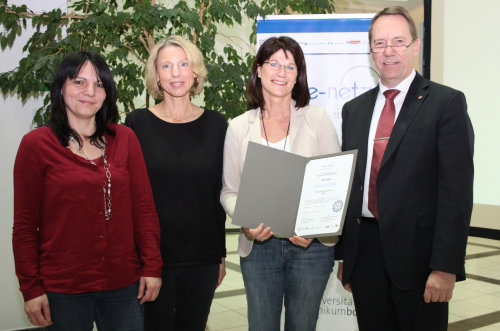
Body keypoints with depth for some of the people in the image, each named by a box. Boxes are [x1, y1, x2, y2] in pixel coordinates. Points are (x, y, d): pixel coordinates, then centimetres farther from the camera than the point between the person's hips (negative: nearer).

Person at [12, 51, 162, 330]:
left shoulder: (125, 138, 4)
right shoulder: (36, 144, -3)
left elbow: (144, 207, 4)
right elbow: (25, 225, -2)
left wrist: (152, 266, -1)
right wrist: (31, 288, -5)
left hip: (124, 285, 3)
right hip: (63, 289, -2)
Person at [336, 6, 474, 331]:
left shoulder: (447, 102, -4)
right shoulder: (354, 109, 12)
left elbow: (456, 190, -10)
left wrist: (446, 266, -15)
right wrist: (343, 255, 10)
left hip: (417, 255, -4)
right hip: (364, 252, 4)